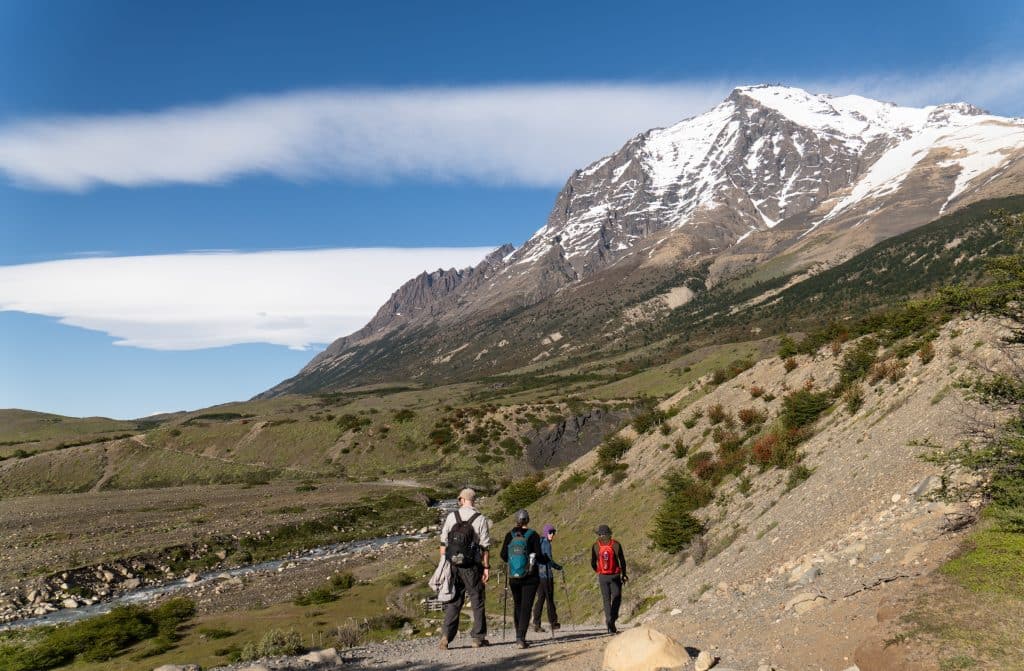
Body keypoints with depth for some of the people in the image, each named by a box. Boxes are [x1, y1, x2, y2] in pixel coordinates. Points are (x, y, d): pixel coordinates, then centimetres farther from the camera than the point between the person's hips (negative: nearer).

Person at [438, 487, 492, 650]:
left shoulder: (451, 516, 1)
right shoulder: (481, 519, -4)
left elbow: (443, 543, 3)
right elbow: (485, 546, -6)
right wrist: (486, 567, 0)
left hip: (453, 565, 2)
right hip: (472, 567, -2)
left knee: (453, 601, 10)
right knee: (477, 602, 10)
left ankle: (446, 636, 1)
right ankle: (478, 637, 14)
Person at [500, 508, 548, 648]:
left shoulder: (509, 535, 0)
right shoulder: (533, 535, -7)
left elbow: (503, 555, 1)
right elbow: (539, 556, -10)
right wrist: (546, 559, 12)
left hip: (513, 577, 3)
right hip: (530, 577, -3)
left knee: (517, 605, 18)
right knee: (526, 606, -3)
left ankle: (519, 636, 28)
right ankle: (521, 638, -16)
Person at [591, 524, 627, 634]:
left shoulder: (595, 546, -4)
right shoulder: (616, 544, -7)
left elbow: (593, 563, 2)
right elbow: (622, 560, -3)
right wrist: (624, 574, 8)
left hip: (602, 576, 1)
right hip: (615, 575, -1)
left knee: (606, 600, 8)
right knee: (617, 598, 11)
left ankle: (611, 626, 3)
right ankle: (612, 619, -6)